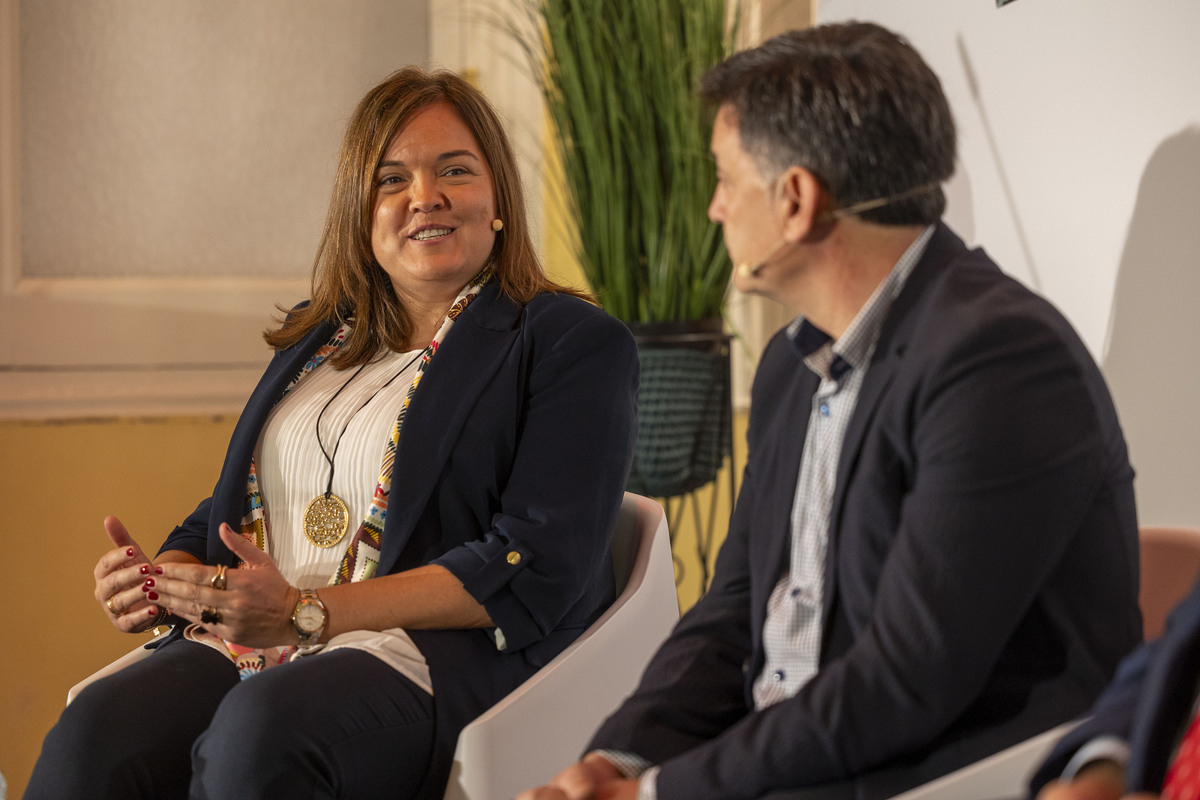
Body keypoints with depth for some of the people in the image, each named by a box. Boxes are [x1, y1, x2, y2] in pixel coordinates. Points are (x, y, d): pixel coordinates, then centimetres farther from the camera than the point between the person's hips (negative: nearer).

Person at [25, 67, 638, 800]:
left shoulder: (574, 345, 3)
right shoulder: (315, 339, 25)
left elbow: (537, 574, -8)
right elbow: (228, 514, 30)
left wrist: (307, 612, -14)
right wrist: (162, 578, 4)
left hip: (445, 658, -5)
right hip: (247, 651, 5)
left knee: (264, 729, -39)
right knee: (94, 733, -28)